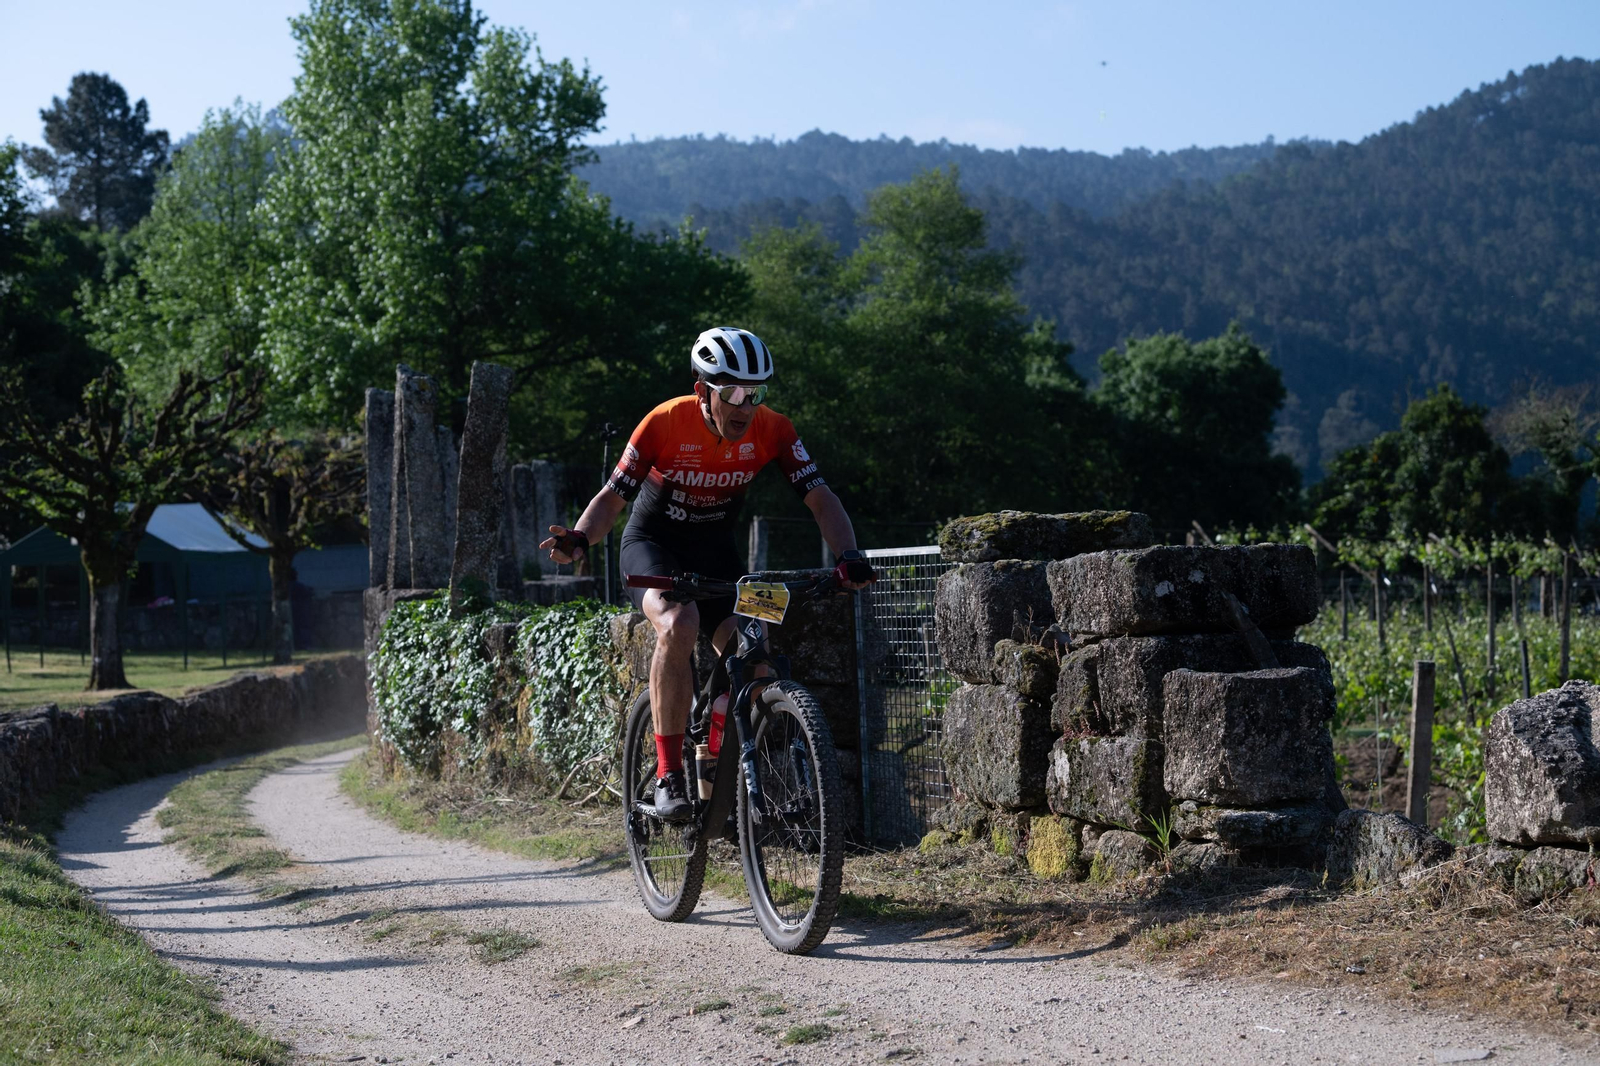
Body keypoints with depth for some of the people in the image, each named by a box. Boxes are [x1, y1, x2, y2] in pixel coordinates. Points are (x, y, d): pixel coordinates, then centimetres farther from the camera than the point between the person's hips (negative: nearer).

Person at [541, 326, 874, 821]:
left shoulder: (772, 430, -17)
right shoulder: (666, 423, -24)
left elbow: (820, 497, -18)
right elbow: (613, 495, -20)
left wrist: (849, 556, -36)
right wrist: (579, 541, -40)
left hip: (714, 549, 4)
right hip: (653, 542, -3)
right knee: (679, 623, -34)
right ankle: (668, 775, -28)